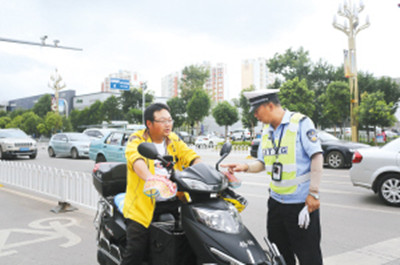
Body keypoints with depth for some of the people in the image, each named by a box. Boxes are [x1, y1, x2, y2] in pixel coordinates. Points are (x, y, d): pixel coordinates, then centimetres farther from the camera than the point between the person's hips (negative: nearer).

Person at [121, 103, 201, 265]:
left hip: (173, 201, 4)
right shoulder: (137, 140, -3)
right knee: (136, 250, -11)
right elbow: (136, 160, -23)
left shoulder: (174, 140, 13)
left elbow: (192, 157, 2)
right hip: (144, 202, -4)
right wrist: (150, 178, -44)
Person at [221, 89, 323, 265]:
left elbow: (317, 157, -14)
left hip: (302, 201, -7)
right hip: (276, 201, 7)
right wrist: (245, 167, -4)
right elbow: (262, 163, 16)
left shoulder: (301, 122, -10)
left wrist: (313, 193, -19)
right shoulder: (266, 131, 11)